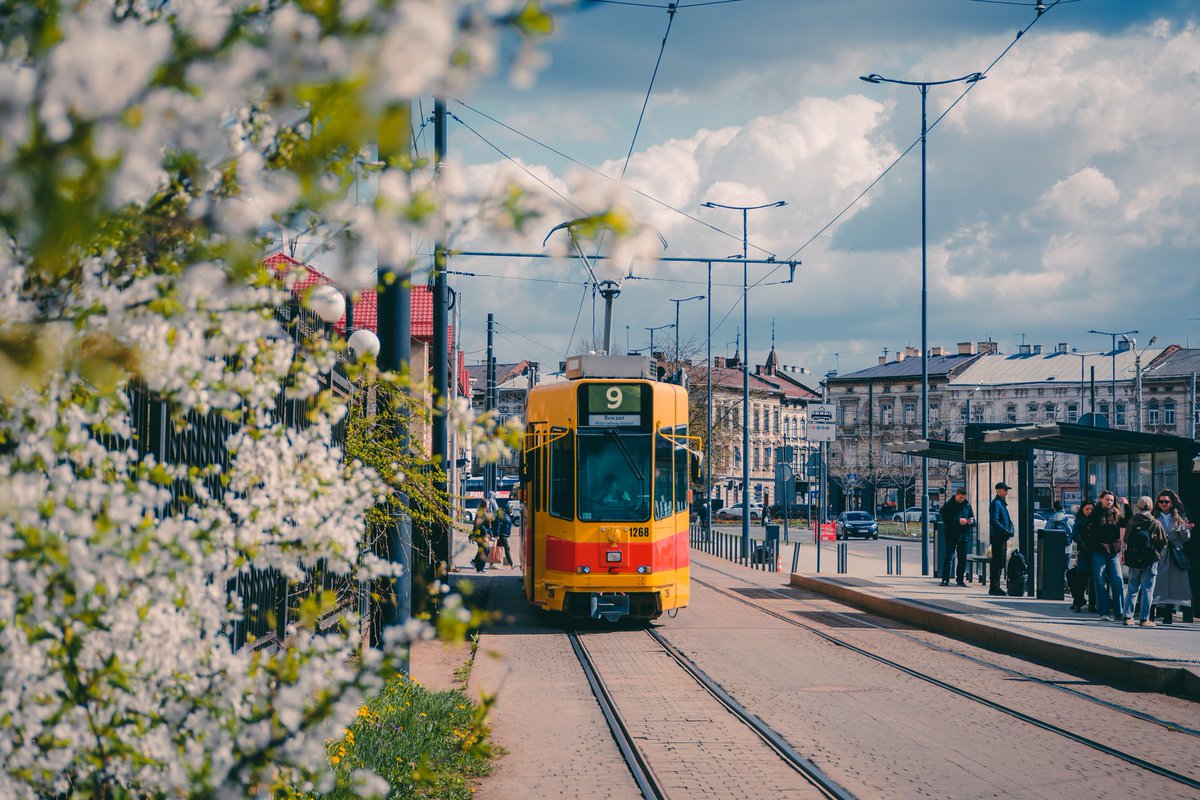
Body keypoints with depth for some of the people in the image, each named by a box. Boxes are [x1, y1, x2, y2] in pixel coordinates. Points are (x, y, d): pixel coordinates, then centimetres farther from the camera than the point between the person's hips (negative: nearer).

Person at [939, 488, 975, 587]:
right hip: (951, 536, -4)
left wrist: (971, 521, -6)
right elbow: (945, 519, -10)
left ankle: (960, 579, 14)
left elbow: (972, 518, 18)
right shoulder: (948, 505, -2)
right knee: (948, 557, -7)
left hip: (963, 535, 4)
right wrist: (958, 521, -19)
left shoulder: (967, 505, 11)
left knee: (962, 558, 6)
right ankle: (945, 579, -6)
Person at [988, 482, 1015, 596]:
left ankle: (995, 587, 18)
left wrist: (1011, 529, 10)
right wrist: (1006, 531, -22)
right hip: (998, 537, -10)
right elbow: (994, 522, -21)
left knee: (1000, 563, 13)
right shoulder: (996, 503, -13)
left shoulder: (1002, 503, 19)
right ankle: (994, 587, -7)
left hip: (1002, 538, 10)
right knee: (997, 563, -8)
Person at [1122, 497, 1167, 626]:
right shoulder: (1156, 523, -8)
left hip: (1133, 561, 3)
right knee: (1147, 589, 2)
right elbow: (1163, 543, -2)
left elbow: (1126, 540, 6)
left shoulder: (1132, 522, -1)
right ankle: (1144, 619, 0)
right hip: (1150, 561, -3)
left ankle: (1128, 617, 9)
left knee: (1132, 588, 12)